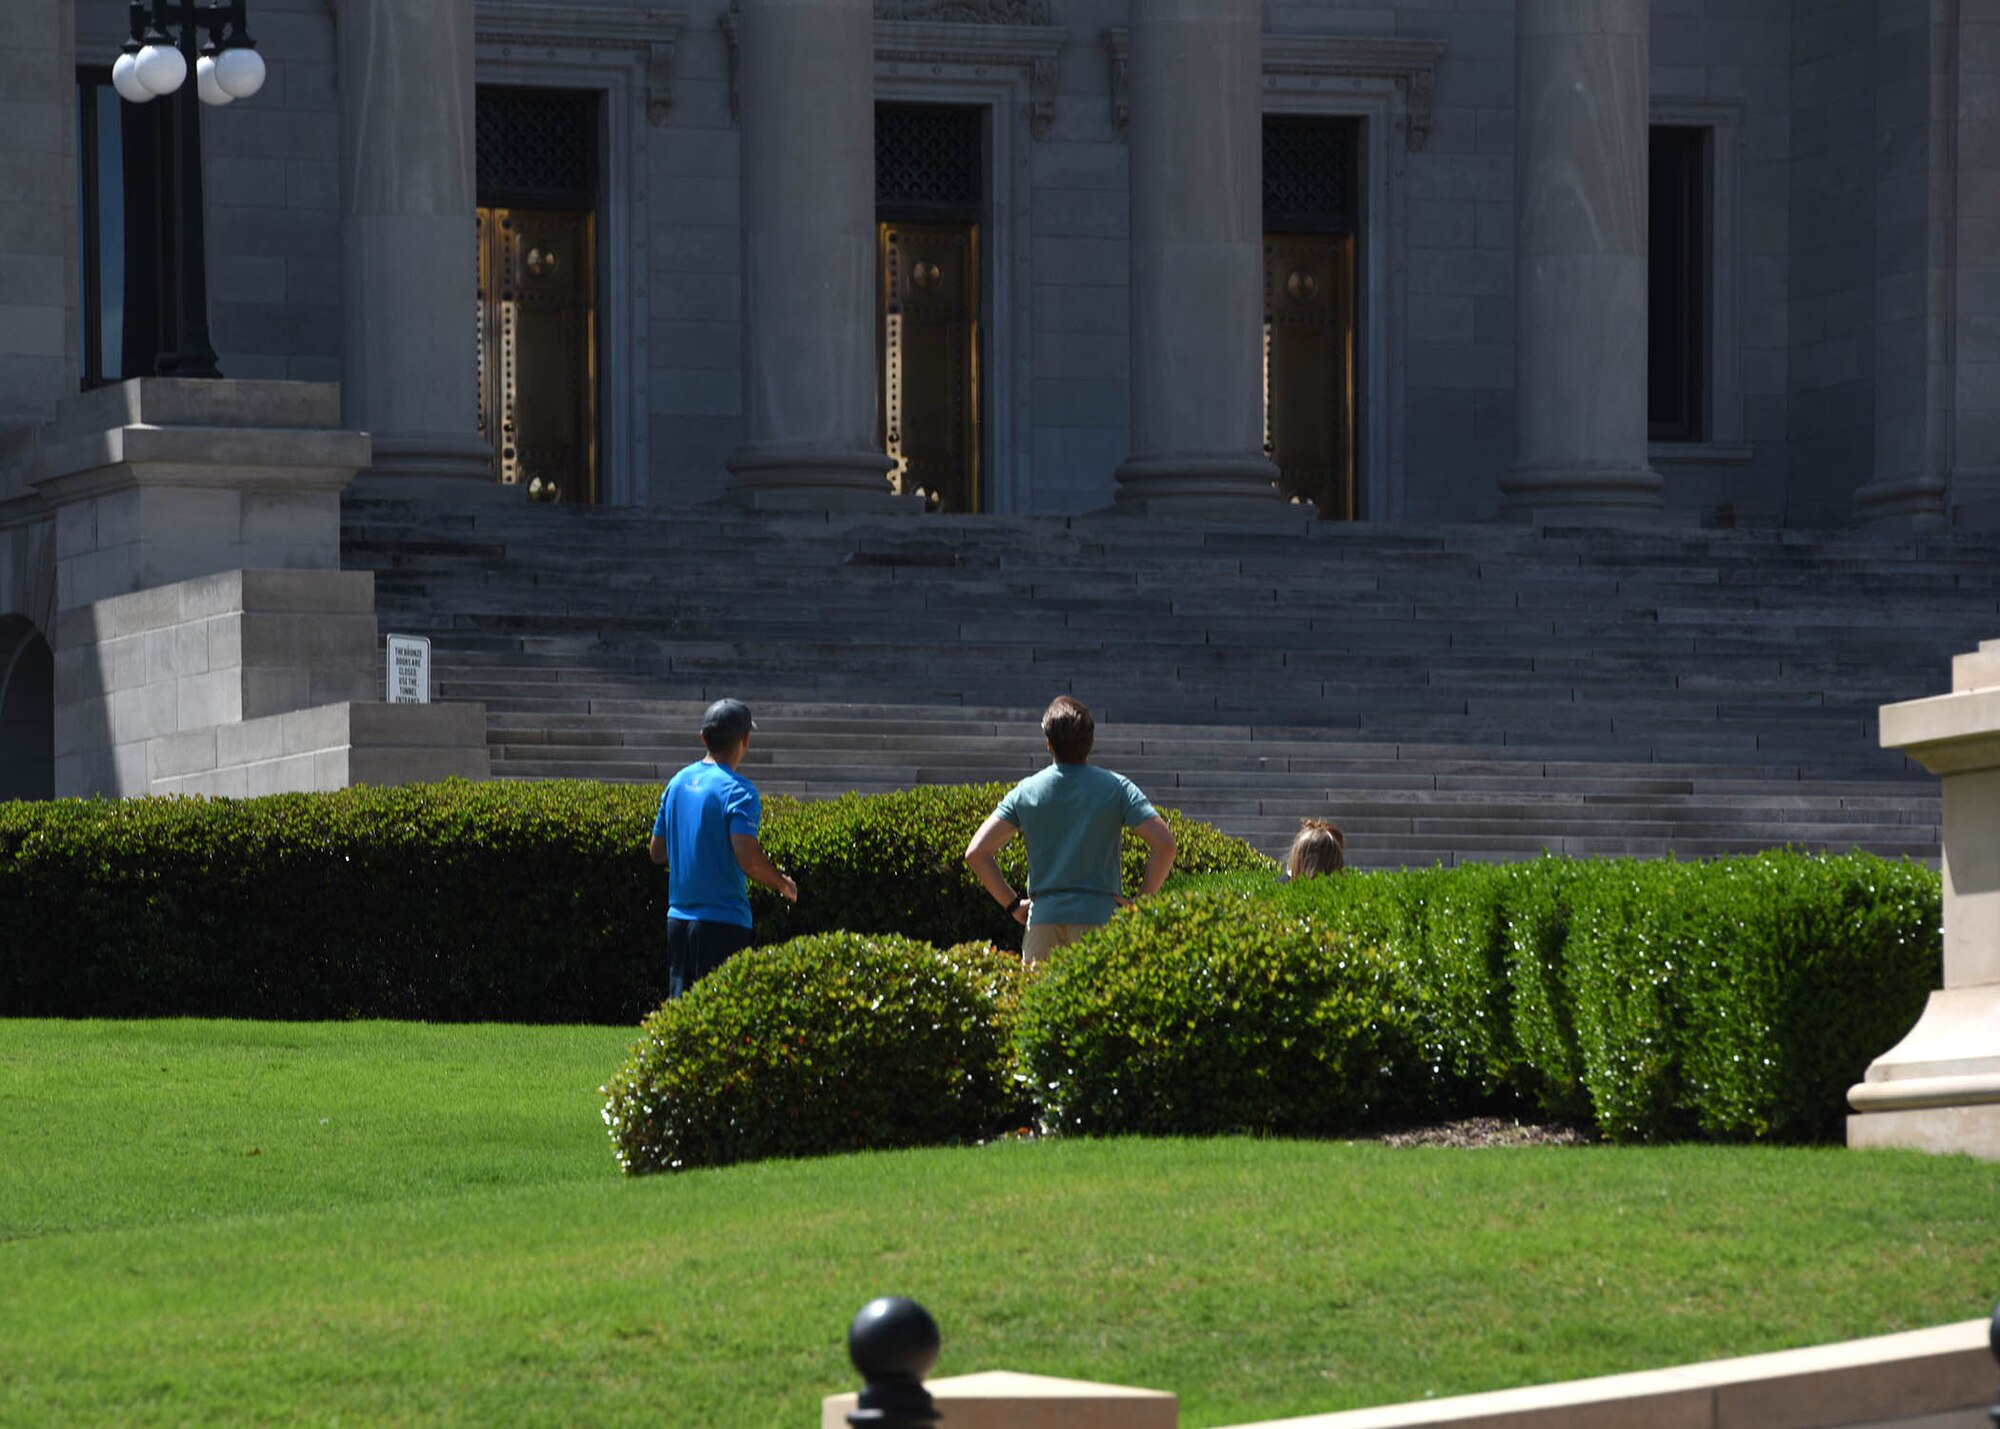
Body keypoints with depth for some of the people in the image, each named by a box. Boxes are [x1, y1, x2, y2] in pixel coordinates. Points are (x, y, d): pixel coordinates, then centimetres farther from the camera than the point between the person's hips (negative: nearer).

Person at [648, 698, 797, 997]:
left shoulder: (678, 783, 9)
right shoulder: (738, 790, -13)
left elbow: (657, 852, 15)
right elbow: (748, 858, -22)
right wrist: (782, 884, -5)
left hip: (678, 917, 7)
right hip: (723, 922, -7)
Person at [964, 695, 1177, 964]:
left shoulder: (1026, 792, 3)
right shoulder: (1116, 788, -2)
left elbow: (976, 853, 0)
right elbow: (1164, 844, -9)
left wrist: (1013, 904, 7)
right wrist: (1142, 901, 1)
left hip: (1043, 919, 2)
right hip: (1099, 916, -2)